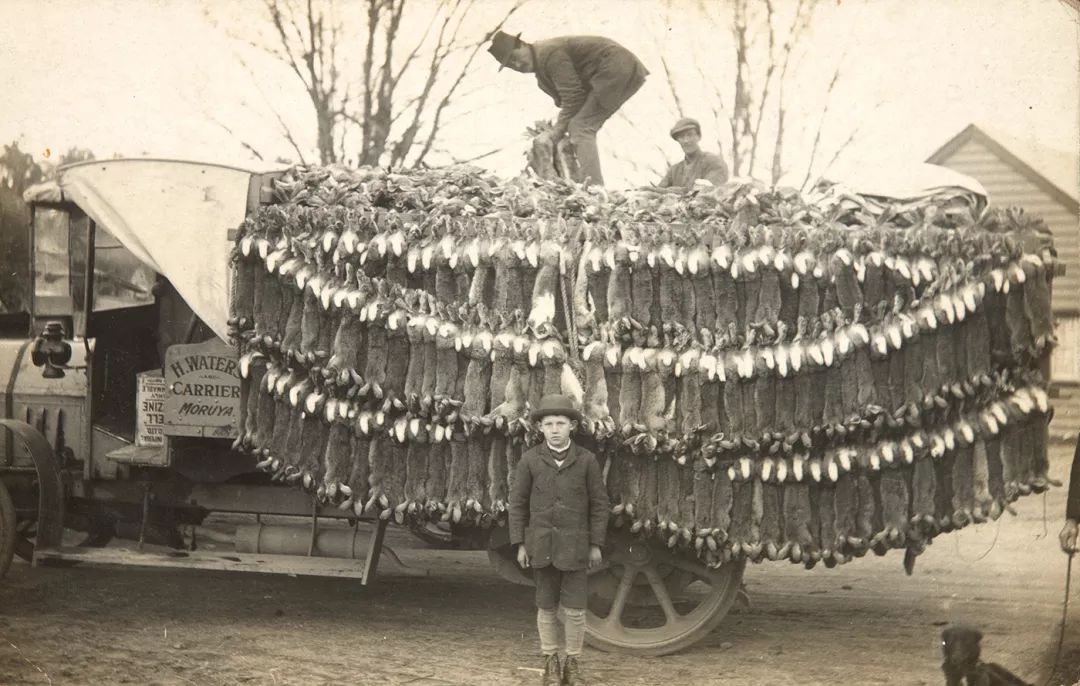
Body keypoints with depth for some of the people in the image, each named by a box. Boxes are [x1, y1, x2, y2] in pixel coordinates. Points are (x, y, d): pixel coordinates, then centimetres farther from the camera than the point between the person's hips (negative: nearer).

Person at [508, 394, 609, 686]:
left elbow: (599, 503, 0)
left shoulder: (587, 460, -5)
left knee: (574, 608, -2)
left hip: (574, 545, -1)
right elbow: (518, 503, 1)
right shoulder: (530, 459, -4)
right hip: (542, 545, 1)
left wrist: (596, 545, -2)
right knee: (547, 606, 7)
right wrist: (520, 545, -2)